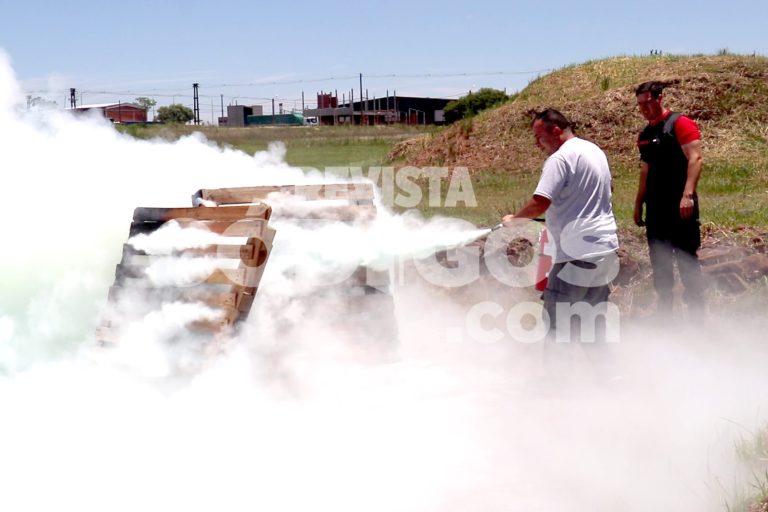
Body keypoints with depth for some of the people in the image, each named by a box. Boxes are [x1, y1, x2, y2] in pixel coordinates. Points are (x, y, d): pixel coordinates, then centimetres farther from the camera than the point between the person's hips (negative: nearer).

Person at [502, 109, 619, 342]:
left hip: (578, 253, -9)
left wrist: (515, 218, -4)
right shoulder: (595, 151, 16)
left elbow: (539, 204, -22)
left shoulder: (560, 158, -14)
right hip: (604, 247, 10)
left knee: (556, 320, -4)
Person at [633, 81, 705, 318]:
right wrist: (638, 205, 18)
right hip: (655, 208, 8)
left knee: (686, 258, -6)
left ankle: (696, 313, -1)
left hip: (679, 206, -7)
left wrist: (688, 194, -26)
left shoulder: (680, 124, -7)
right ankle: (664, 310, 17)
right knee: (659, 260, 10)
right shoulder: (645, 135, 16)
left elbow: (695, 158, -16)